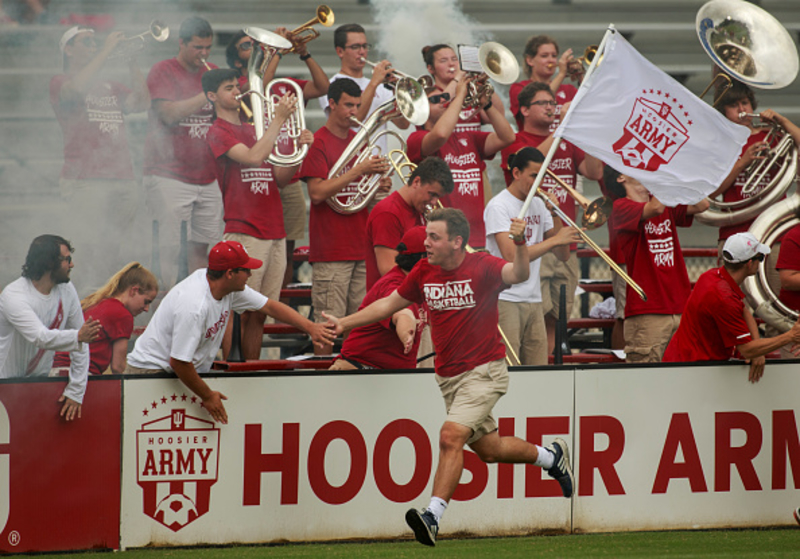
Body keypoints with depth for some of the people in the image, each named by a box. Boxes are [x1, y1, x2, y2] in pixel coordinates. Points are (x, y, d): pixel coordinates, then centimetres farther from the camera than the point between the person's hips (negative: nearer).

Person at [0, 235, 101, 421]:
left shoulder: (66, 291, -1)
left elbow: (80, 345, 0)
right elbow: (40, 337, -35)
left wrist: (76, 390, -7)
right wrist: (78, 337, -51)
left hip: (39, 378, 5)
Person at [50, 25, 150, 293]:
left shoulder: (110, 87, 24)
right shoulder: (60, 83, 6)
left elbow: (141, 102, 12)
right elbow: (77, 88, -17)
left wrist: (131, 64, 4)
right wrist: (106, 52, -11)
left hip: (123, 179, 6)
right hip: (85, 179, -6)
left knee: (111, 253, 5)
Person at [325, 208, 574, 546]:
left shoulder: (482, 267, -14)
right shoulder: (424, 273, 2)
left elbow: (519, 274, -33)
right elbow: (389, 305, 14)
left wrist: (520, 243, -51)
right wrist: (344, 323, 10)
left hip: (483, 371, -7)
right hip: (448, 376, 7)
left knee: (451, 436, -24)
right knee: (488, 449, 16)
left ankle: (433, 516, -28)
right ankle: (551, 457, 42)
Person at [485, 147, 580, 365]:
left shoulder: (539, 205, 13)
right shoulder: (499, 206, -7)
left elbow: (562, 255, 10)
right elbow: (511, 257, -19)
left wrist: (555, 216, -2)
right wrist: (554, 240, -16)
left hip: (533, 300, 7)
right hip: (505, 299, -7)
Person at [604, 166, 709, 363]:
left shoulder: (668, 205, 16)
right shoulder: (622, 207, -5)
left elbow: (701, 204, 3)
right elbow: (656, 208, -23)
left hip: (680, 308, 6)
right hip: (647, 314, -6)